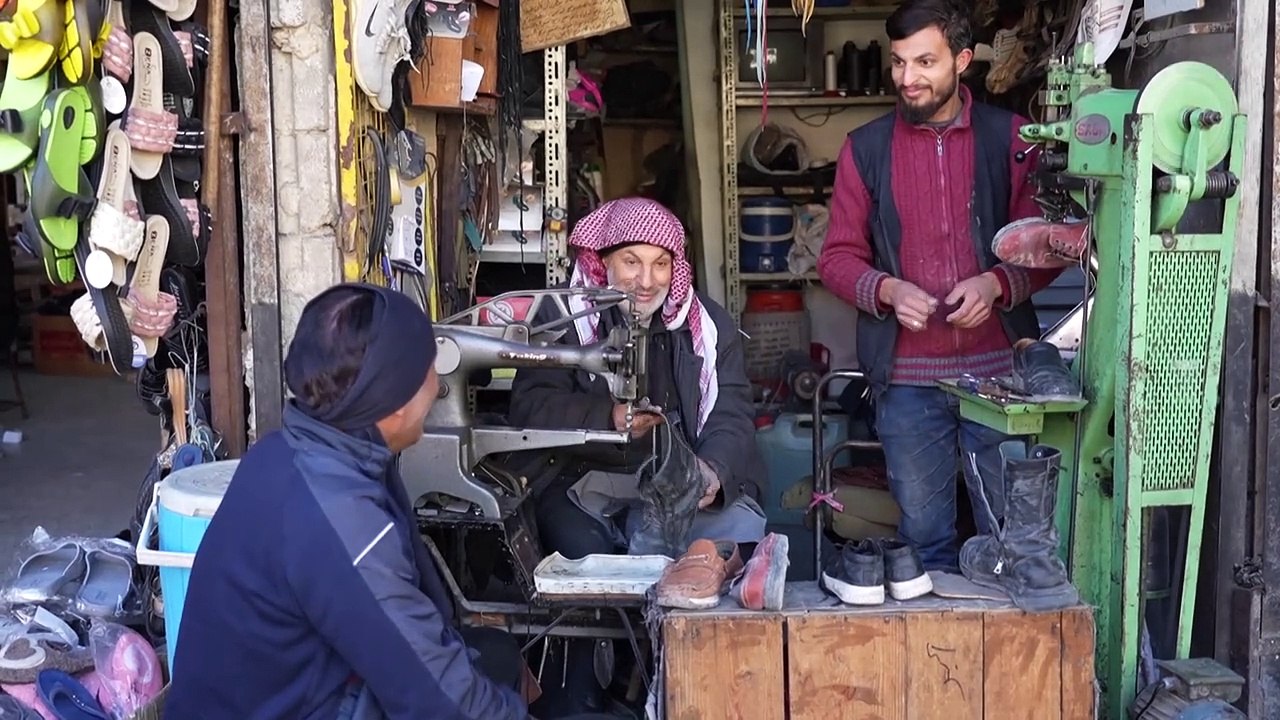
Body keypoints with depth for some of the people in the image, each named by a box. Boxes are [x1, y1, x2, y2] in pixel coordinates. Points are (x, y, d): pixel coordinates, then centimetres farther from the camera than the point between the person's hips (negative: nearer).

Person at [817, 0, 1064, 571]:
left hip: (999, 368, -1)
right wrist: (888, 290, -14)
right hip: (906, 377, 1)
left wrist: (997, 283, -17)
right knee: (923, 535, 10)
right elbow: (838, 257, 5)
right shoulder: (865, 148, 5)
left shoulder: (1009, 138, 2)